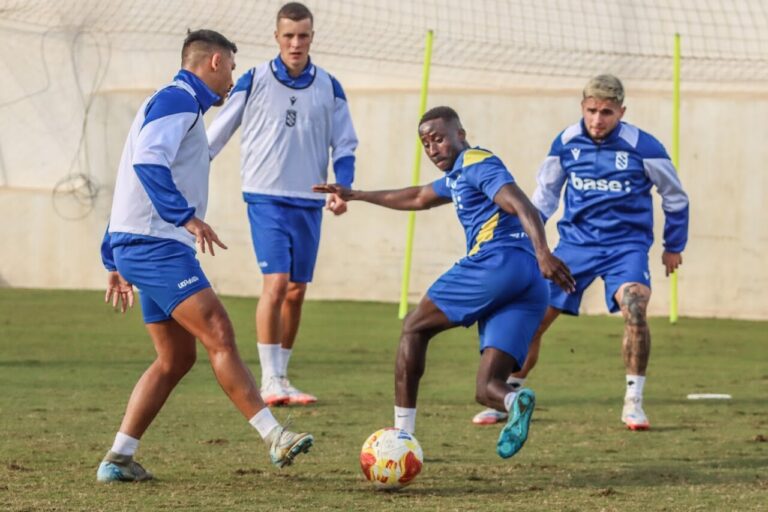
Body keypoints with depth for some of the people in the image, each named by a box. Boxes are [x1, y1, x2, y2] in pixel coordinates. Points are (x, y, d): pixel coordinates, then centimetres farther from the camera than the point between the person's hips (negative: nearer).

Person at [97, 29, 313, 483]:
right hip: (156, 243, -11)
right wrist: (187, 216, -30)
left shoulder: (180, 104, 25)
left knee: (177, 358, 9)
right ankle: (275, 438, -22)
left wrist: (117, 263, 28)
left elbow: (132, 182, 28)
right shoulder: (178, 101, -8)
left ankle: (118, 459, 9)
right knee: (220, 336, -16)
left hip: (140, 248, 11)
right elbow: (148, 160, -26)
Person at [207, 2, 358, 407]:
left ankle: (280, 377, 17)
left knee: (297, 292, 6)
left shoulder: (329, 88, 6)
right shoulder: (253, 82, -2)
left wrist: (342, 188, -7)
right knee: (276, 283, -16)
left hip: (309, 203, 4)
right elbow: (215, 135, 4)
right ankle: (270, 381, -14)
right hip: (266, 198, -4)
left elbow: (344, 146, 9)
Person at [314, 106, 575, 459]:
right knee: (487, 390, 0)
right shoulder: (457, 176, 32)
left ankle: (402, 434, 5)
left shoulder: (478, 163, 2)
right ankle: (516, 401, -36)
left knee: (414, 328, 10)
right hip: (531, 288, 9)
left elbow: (523, 207, -14)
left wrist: (543, 253, -31)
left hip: (496, 262, -9)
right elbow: (419, 198, 51)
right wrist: (355, 195, 58)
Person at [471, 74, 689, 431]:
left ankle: (633, 402, -16)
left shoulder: (642, 147, -11)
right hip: (575, 241, 3)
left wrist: (674, 246, 13)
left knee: (634, 310, -29)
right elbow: (545, 194, 15)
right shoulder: (566, 143, -2)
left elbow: (675, 197, 4)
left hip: (626, 244, -3)